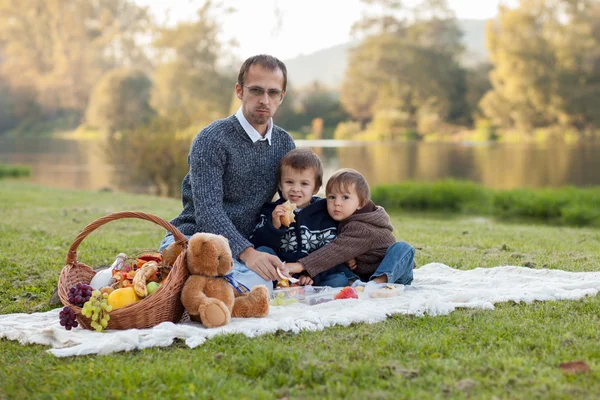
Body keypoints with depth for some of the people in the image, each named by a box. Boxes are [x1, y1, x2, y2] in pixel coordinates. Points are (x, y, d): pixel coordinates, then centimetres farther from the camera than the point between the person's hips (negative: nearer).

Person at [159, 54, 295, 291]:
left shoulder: (285, 143, 10)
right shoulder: (212, 140, -11)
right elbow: (208, 211, -20)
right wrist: (247, 253, -34)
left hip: (244, 245, 6)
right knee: (257, 282, -35)